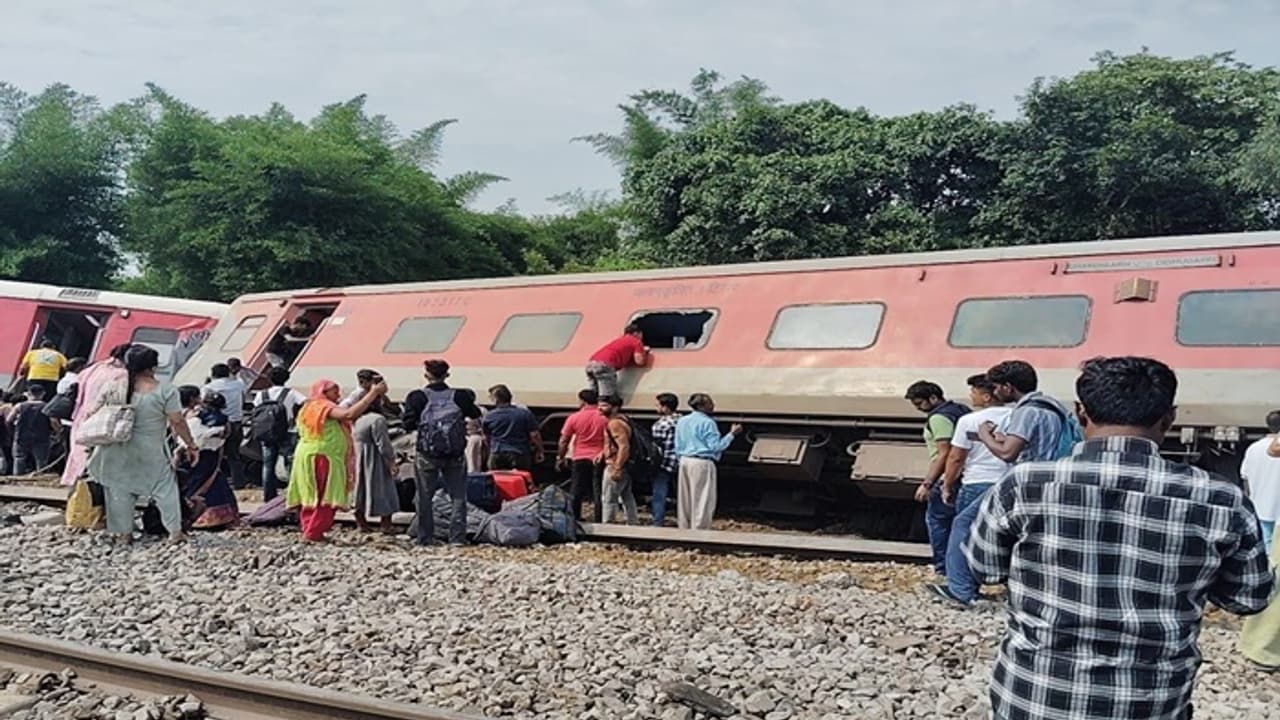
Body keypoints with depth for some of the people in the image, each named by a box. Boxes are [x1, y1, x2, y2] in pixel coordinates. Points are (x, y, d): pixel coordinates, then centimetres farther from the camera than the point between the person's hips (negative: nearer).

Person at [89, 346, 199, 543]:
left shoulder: (116, 388, -6)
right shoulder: (165, 392, -15)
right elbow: (178, 423, -13)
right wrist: (191, 445, -2)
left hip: (119, 450, 2)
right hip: (151, 452, -2)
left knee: (120, 489, 14)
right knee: (165, 487, 11)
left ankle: (124, 532, 19)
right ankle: (175, 530, 12)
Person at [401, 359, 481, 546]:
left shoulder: (418, 397, -6)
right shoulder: (459, 396, -1)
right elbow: (476, 415, 2)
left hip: (427, 455, -1)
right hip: (455, 455, 1)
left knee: (425, 498, 10)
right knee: (458, 497, 8)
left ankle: (426, 538, 12)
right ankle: (457, 538, 4)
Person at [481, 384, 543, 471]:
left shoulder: (489, 416, 3)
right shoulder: (524, 413, 1)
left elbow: (486, 439, 15)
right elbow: (534, 435, -3)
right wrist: (539, 452, 9)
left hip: (497, 457, 0)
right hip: (520, 457, 0)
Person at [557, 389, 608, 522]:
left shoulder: (574, 418, -3)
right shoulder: (604, 418, -4)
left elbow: (564, 441, 1)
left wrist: (560, 458, 11)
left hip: (580, 459, 0)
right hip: (598, 460, 0)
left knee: (576, 492, 10)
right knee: (598, 492, 4)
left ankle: (574, 519, 13)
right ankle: (598, 521, 3)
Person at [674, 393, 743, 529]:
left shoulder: (681, 421, 10)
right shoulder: (707, 423, -12)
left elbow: (678, 447, 13)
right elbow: (715, 446, -12)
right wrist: (732, 434, -5)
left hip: (685, 461, 8)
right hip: (702, 463, -7)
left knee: (684, 501, 12)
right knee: (702, 502, -1)